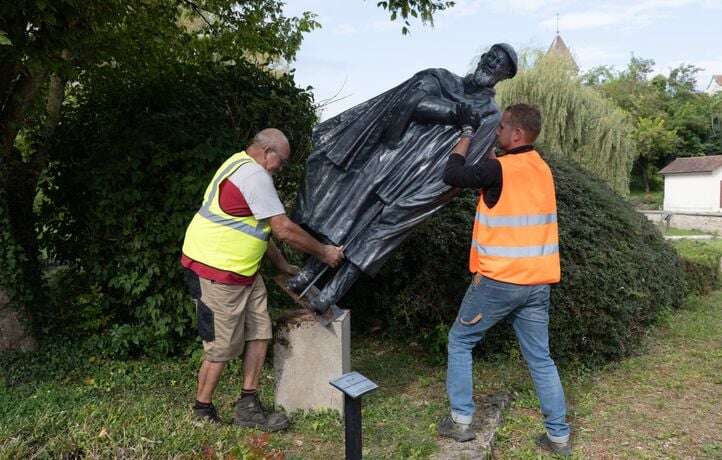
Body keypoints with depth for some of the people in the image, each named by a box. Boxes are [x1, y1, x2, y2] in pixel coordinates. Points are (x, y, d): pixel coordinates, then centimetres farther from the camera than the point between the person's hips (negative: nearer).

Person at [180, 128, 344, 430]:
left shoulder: (240, 166, 17)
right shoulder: (254, 175, -17)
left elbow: (261, 228, 21)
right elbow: (284, 230, -18)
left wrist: (283, 265, 21)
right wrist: (323, 252, -6)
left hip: (244, 271, 10)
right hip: (216, 272, -10)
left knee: (260, 334, 7)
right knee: (223, 347, 0)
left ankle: (248, 407, 15)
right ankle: (202, 411, 18)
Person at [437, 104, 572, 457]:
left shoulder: (500, 169, -15)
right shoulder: (542, 169, 9)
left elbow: (452, 175, -9)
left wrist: (464, 142, 8)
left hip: (499, 281, -6)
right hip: (537, 282, 7)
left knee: (460, 341, 13)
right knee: (540, 358, 14)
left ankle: (461, 420, 16)